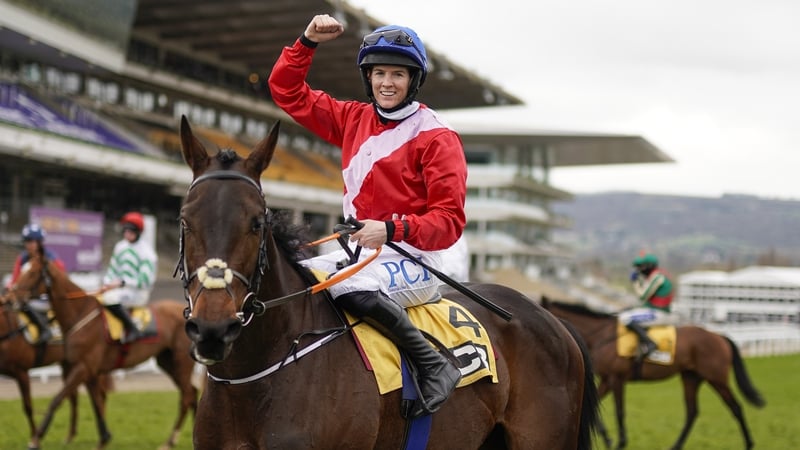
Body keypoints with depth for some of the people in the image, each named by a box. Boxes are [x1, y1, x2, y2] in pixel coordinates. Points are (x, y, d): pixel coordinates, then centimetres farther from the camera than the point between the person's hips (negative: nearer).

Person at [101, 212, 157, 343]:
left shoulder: (146, 252, -12)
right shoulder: (120, 246, 11)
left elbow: (146, 281, -16)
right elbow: (113, 269, 18)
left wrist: (121, 283, -22)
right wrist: (106, 284, -3)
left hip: (138, 293, -8)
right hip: (120, 289, 8)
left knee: (110, 298, -35)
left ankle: (132, 329, -24)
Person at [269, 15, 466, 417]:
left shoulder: (436, 136, -8)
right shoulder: (354, 119, 10)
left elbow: (449, 219, -13)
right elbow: (288, 92, 16)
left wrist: (391, 229, -28)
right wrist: (308, 42, 2)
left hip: (411, 260, -7)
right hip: (358, 253, 7)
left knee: (351, 287, -36)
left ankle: (435, 365, -22)